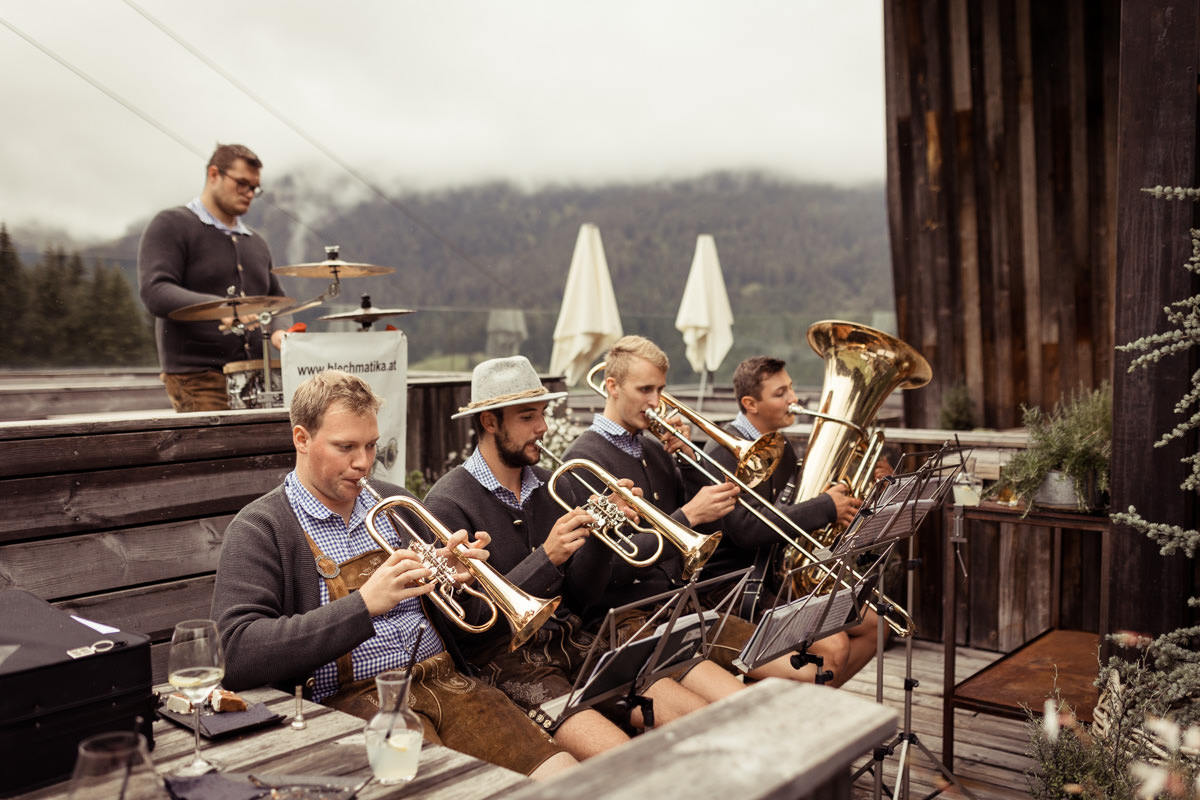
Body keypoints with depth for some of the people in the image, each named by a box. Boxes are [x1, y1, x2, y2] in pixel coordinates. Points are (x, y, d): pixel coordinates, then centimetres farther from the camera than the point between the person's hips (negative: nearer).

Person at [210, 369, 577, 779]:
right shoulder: (260, 528, 0)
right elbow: (235, 654, -15)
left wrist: (457, 574, 0)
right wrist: (364, 605, -22)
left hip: (442, 680, 5)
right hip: (350, 702, -5)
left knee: (563, 774, -17)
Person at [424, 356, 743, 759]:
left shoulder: (554, 488, 11)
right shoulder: (449, 503, -9)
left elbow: (582, 592, 12)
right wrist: (545, 558, -22)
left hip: (570, 642, 6)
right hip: (502, 656, -6)